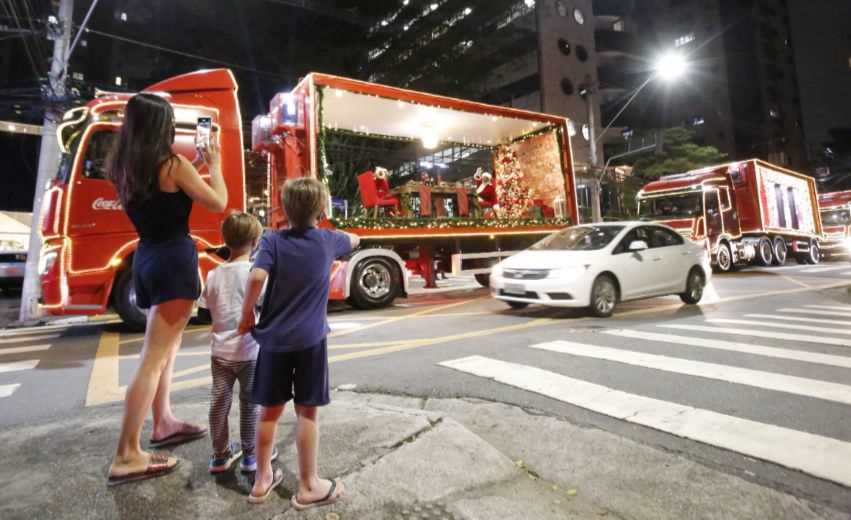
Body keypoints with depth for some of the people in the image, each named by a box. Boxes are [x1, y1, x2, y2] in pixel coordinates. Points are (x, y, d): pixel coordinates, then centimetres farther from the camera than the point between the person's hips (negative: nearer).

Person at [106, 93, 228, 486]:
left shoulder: (122, 167, 9)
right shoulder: (172, 164, -13)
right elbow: (218, 203, -10)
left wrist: (193, 166, 20)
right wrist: (214, 165, 4)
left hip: (145, 258, 8)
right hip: (174, 259, -8)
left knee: (166, 346, 21)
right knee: (154, 357, -5)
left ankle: (163, 423, 33)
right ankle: (127, 457, 1)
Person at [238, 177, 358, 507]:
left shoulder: (272, 240, -5)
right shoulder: (328, 240, -1)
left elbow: (257, 277, -21)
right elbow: (355, 241, 21)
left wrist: (247, 315, -7)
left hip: (274, 338, 1)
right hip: (310, 339, -1)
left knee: (270, 409, 14)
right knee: (307, 411, 7)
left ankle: (262, 480, 30)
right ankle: (308, 487, 19)